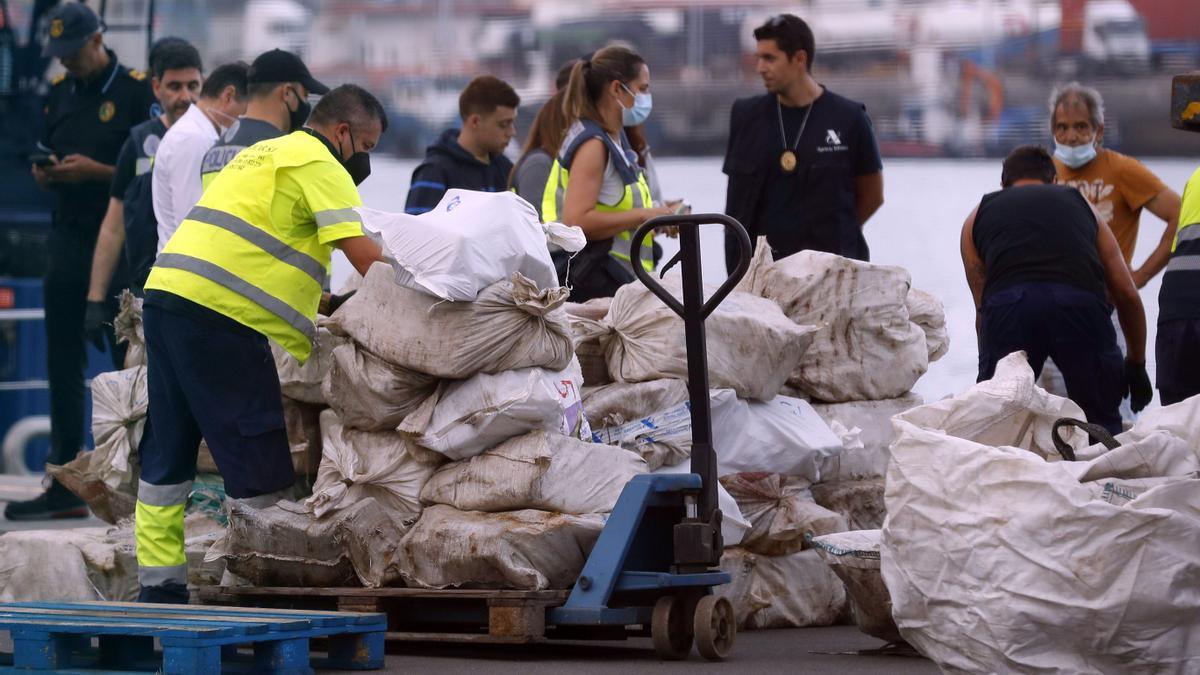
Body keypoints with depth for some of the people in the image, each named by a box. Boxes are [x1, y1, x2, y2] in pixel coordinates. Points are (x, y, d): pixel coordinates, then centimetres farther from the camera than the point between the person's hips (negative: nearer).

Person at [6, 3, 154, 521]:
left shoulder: (136, 91, -6)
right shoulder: (59, 94, 14)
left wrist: (96, 171, -18)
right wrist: (45, 175, -1)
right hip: (68, 239, 6)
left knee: (129, 362, -2)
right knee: (63, 365, 4)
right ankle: (65, 487, 7)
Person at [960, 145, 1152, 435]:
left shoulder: (978, 216, 33)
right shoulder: (1081, 205, 34)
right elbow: (1127, 294, 28)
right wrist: (1137, 364, 38)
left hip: (1007, 302, 0)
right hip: (1080, 300, 0)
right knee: (1102, 424, 14)